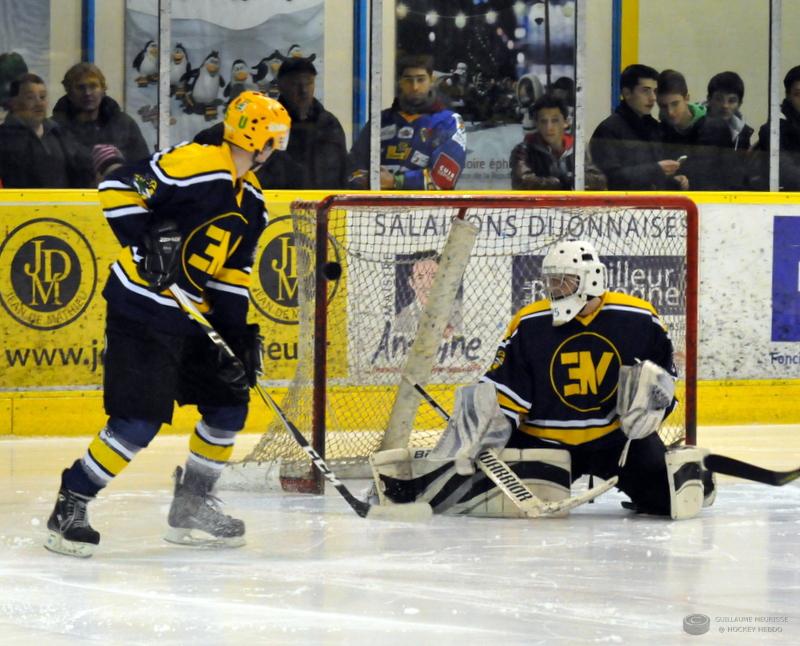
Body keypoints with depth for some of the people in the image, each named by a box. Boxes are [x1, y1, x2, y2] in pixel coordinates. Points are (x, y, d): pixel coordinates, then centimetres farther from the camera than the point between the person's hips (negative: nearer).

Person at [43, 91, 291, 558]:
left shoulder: (251, 199, 10)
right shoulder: (194, 165, -18)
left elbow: (233, 273, 13)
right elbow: (118, 188, -19)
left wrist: (237, 335, 7)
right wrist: (146, 242, -27)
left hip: (193, 315, 9)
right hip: (142, 309, -9)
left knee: (230, 405, 11)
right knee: (139, 422, -14)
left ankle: (192, 508, 26)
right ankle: (69, 509, -2)